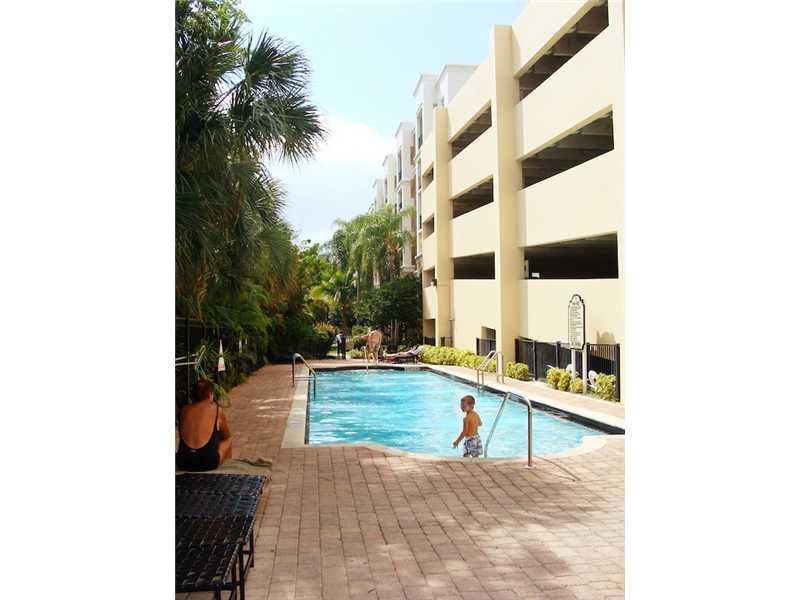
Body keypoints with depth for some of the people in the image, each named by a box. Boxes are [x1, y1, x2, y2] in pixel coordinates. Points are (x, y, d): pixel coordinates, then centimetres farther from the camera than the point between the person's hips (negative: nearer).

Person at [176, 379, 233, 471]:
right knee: (228, 440, 26)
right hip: (207, 462, -3)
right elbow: (227, 435, 13)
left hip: (183, 464, 3)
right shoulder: (217, 410, -1)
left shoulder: (184, 410, 6)